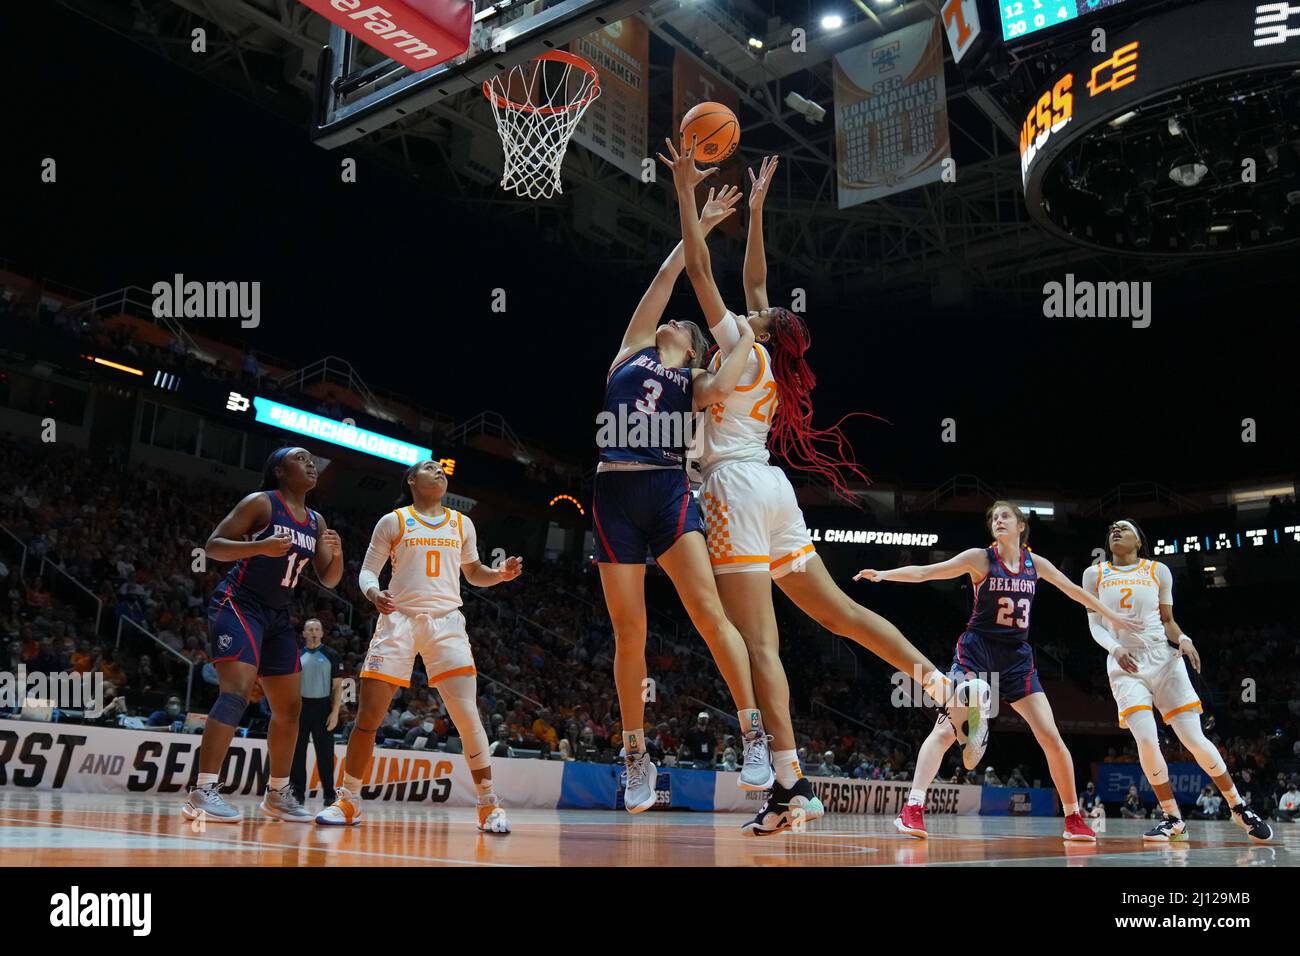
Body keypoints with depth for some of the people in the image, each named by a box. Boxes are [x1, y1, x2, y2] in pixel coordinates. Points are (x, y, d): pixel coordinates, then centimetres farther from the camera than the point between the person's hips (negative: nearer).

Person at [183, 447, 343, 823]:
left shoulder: (316, 521, 11)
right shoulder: (261, 503, -7)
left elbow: (329, 580, 13)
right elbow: (213, 546, -11)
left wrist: (336, 554, -8)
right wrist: (260, 546, -27)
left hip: (277, 616, 8)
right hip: (237, 606, -8)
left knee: (290, 706, 9)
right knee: (237, 692, -24)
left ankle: (277, 794, 21)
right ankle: (202, 791, -24)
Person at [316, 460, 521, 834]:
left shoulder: (461, 524, 15)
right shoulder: (393, 521, 7)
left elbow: (473, 573, 23)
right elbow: (368, 569, 7)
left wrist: (501, 574, 2)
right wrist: (372, 593, -16)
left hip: (446, 621, 1)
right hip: (399, 618, -1)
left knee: (467, 714, -10)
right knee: (369, 714, -5)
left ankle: (488, 804, 1)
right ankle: (348, 801, 11)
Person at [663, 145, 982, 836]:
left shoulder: (740, 344, 0)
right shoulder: (772, 361, 18)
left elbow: (700, 269, -1)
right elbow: (754, 279, 29)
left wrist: (685, 190, 6)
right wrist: (755, 207, 35)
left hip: (737, 487, -8)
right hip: (772, 490, 8)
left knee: (759, 643, -13)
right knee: (839, 610, 14)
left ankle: (790, 785, -17)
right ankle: (946, 689, 12)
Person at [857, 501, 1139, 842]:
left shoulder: (1036, 564, 7)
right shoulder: (980, 558, -4)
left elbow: (1075, 591, 22)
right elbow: (924, 572, -11)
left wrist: (1112, 616, 28)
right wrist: (883, 574, -24)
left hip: (1017, 657, 4)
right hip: (977, 651, -4)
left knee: (1051, 737, 1)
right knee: (946, 728, -18)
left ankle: (1074, 819, 17)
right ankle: (913, 810, -18)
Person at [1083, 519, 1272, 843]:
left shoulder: (1158, 571, 6)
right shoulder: (1095, 574, 6)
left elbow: (1167, 621, 11)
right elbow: (1095, 625, 4)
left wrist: (1183, 640, -11)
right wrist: (1115, 648, -15)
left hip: (1164, 659, 0)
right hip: (1125, 666, 0)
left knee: (1194, 739, -6)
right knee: (1147, 741, -17)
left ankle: (1239, 807, 14)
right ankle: (1173, 819, 1)